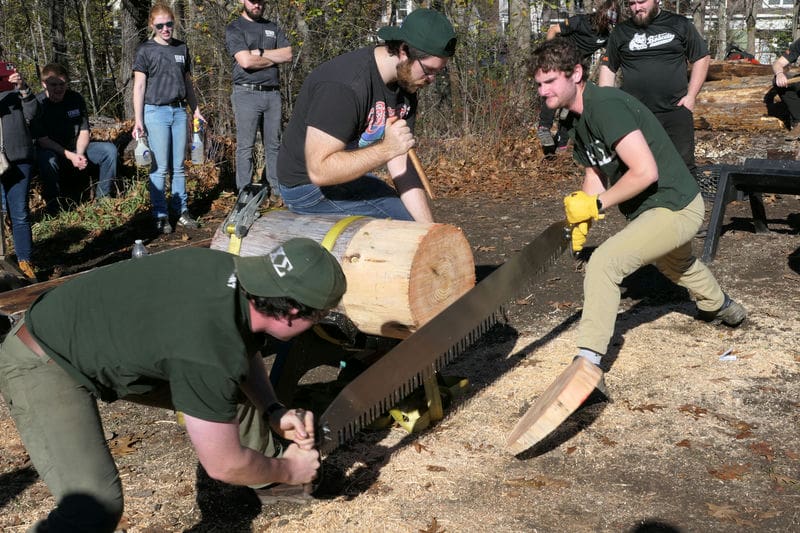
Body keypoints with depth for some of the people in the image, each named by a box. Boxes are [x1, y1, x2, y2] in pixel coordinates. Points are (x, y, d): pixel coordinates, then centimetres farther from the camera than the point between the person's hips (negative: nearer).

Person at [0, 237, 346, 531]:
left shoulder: (240, 274, -14)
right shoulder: (208, 354, -36)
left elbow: (246, 348, 10)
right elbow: (224, 465, -23)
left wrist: (273, 411, -3)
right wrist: (288, 469, -6)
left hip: (110, 339, 9)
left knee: (237, 392, 10)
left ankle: (268, 481, 35)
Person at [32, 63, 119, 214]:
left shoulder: (76, 99, -3)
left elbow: (84, 131, 0)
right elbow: (42, 140, -17)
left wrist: (79, 154, -20)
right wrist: (69, 155, -28)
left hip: (78, 148, 4)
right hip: (52, 151, -4)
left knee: (110, 149, -16)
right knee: (47, 160, -39)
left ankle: (102, 197, -7)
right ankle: (53, 206, -21)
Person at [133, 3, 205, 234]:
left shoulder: (182, 48, 12)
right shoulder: (145, 50, -1)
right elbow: (139, 87, -4)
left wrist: (196, 110, 17)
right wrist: (138, 120, -9)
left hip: (179, 111, 4)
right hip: (156, 112, -4)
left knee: (179, 166, 7)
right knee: (160, 167, -3)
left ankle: (181, 211, 14)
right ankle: (160, 216, 4)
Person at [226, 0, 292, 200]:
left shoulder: (273, 27, 18)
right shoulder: (234, 29, 1)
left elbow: (288, 55, 5)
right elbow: (246, 61, -13)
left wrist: (259, 52, -6)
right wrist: (274, 58, -1)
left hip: (272, 93, 5)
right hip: (247, 94, -5)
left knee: (273, 145, 7)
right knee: (245, 147, -4)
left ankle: (277, 189, 10)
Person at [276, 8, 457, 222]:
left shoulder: (406, 83, -2)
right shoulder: (344, 86, -29)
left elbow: (401, 166, -4)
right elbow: (319, 171, -32)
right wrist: (386, 149, -35)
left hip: (350, 176, 9)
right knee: (408, 221, -19)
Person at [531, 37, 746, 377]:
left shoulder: (605, 106, -26)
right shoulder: (580, 119, 5)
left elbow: (645, 172, -32)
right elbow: (596, 171, 9)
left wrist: (597, 204, -23)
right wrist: (582, 219, -7)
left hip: (674, 208, -11)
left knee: (604, 263, -26)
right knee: (674, 262, 38)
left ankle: (587, 364, -25)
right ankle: (722, 307, 68)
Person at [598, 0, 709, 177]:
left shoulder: (680, 25, 6)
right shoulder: (621, 32, 10)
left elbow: (701, 58, 10)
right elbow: (607, 67, 14)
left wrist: (691, 96, 0)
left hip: (676, 111, -1)